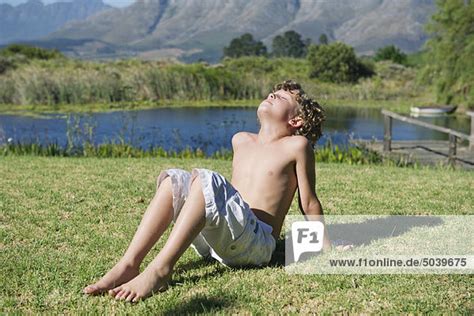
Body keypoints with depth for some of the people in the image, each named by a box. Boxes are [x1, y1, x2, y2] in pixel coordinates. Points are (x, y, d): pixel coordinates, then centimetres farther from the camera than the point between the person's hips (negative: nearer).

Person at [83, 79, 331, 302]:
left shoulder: (296, 145, 3)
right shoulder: (241, 141, 20)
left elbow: (309, 203, 6)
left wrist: (327, 250, 9)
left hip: (257, 244, -6)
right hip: (215, 240, 6)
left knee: (205, 180, -27)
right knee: (173, 179, -10)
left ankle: (160, 269, -35)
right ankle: (128, 265, -23)